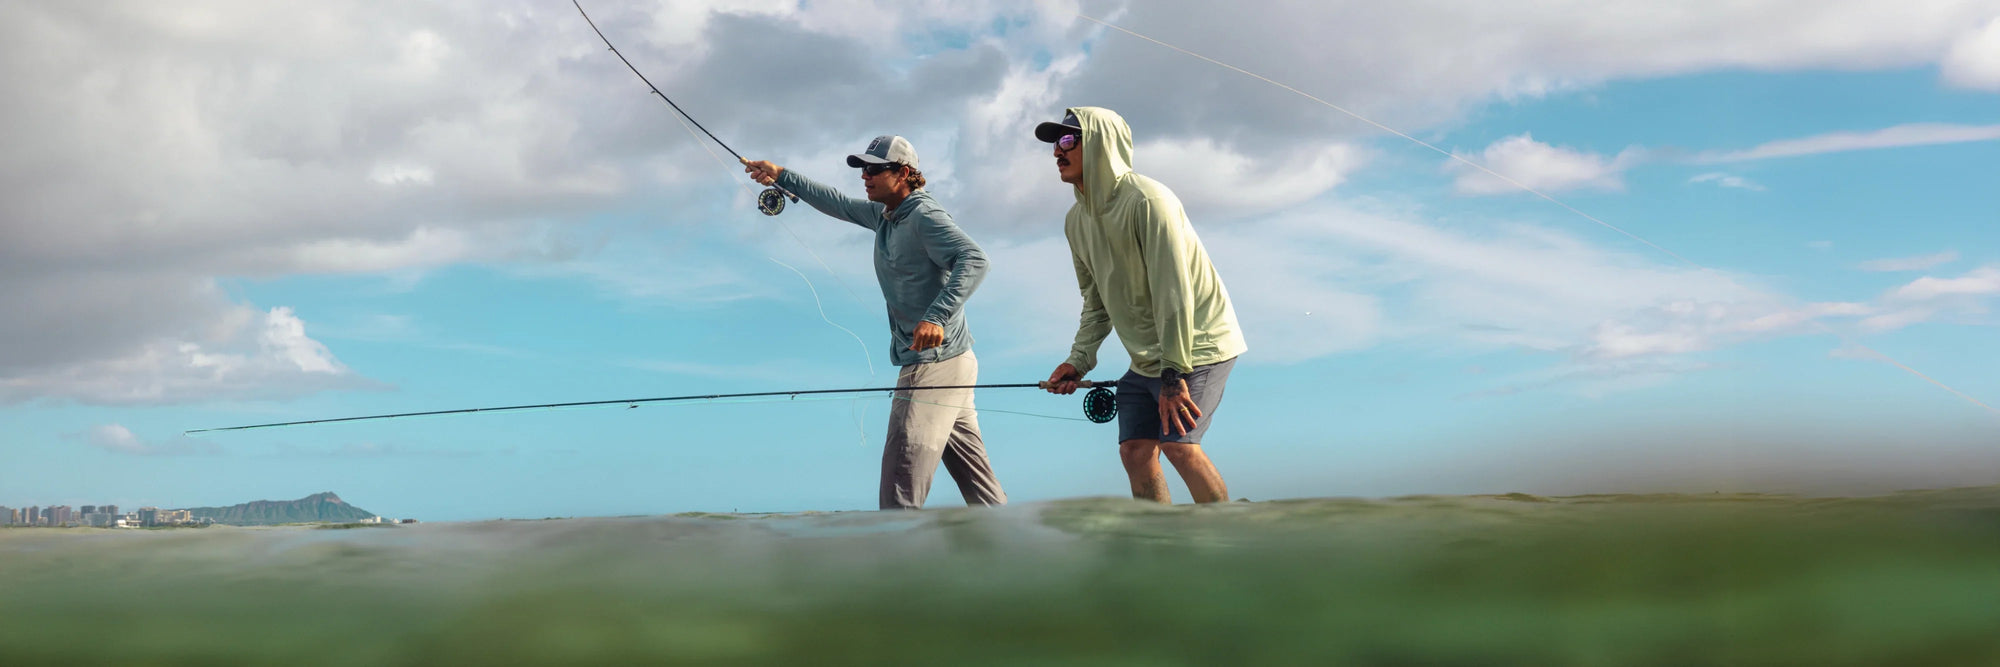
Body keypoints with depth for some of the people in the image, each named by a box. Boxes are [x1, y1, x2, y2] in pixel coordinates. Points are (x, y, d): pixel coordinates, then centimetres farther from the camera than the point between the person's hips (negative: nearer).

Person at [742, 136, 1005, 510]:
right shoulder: (883, 215, 16)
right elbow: (837, 205, 32)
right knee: (973, 472, 11)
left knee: (903, 468, -15)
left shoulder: (924, 216, -13)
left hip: (937, 362, -10)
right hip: (948, 366, 10)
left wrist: (937, 316, -38)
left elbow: (974, 260, -26)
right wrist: (782, 177, 32)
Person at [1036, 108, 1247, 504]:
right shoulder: (1077, 221, 6)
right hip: (1147, 357, 8)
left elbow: (1174, 291, -25)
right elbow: (1096, 299, 15)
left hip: (1198, 343, -8)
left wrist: (1174, 374, -28)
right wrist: (1079, 359, 2)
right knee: (1135, 451, -1)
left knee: (1177, 443, -19)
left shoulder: (1147, 200, -21)